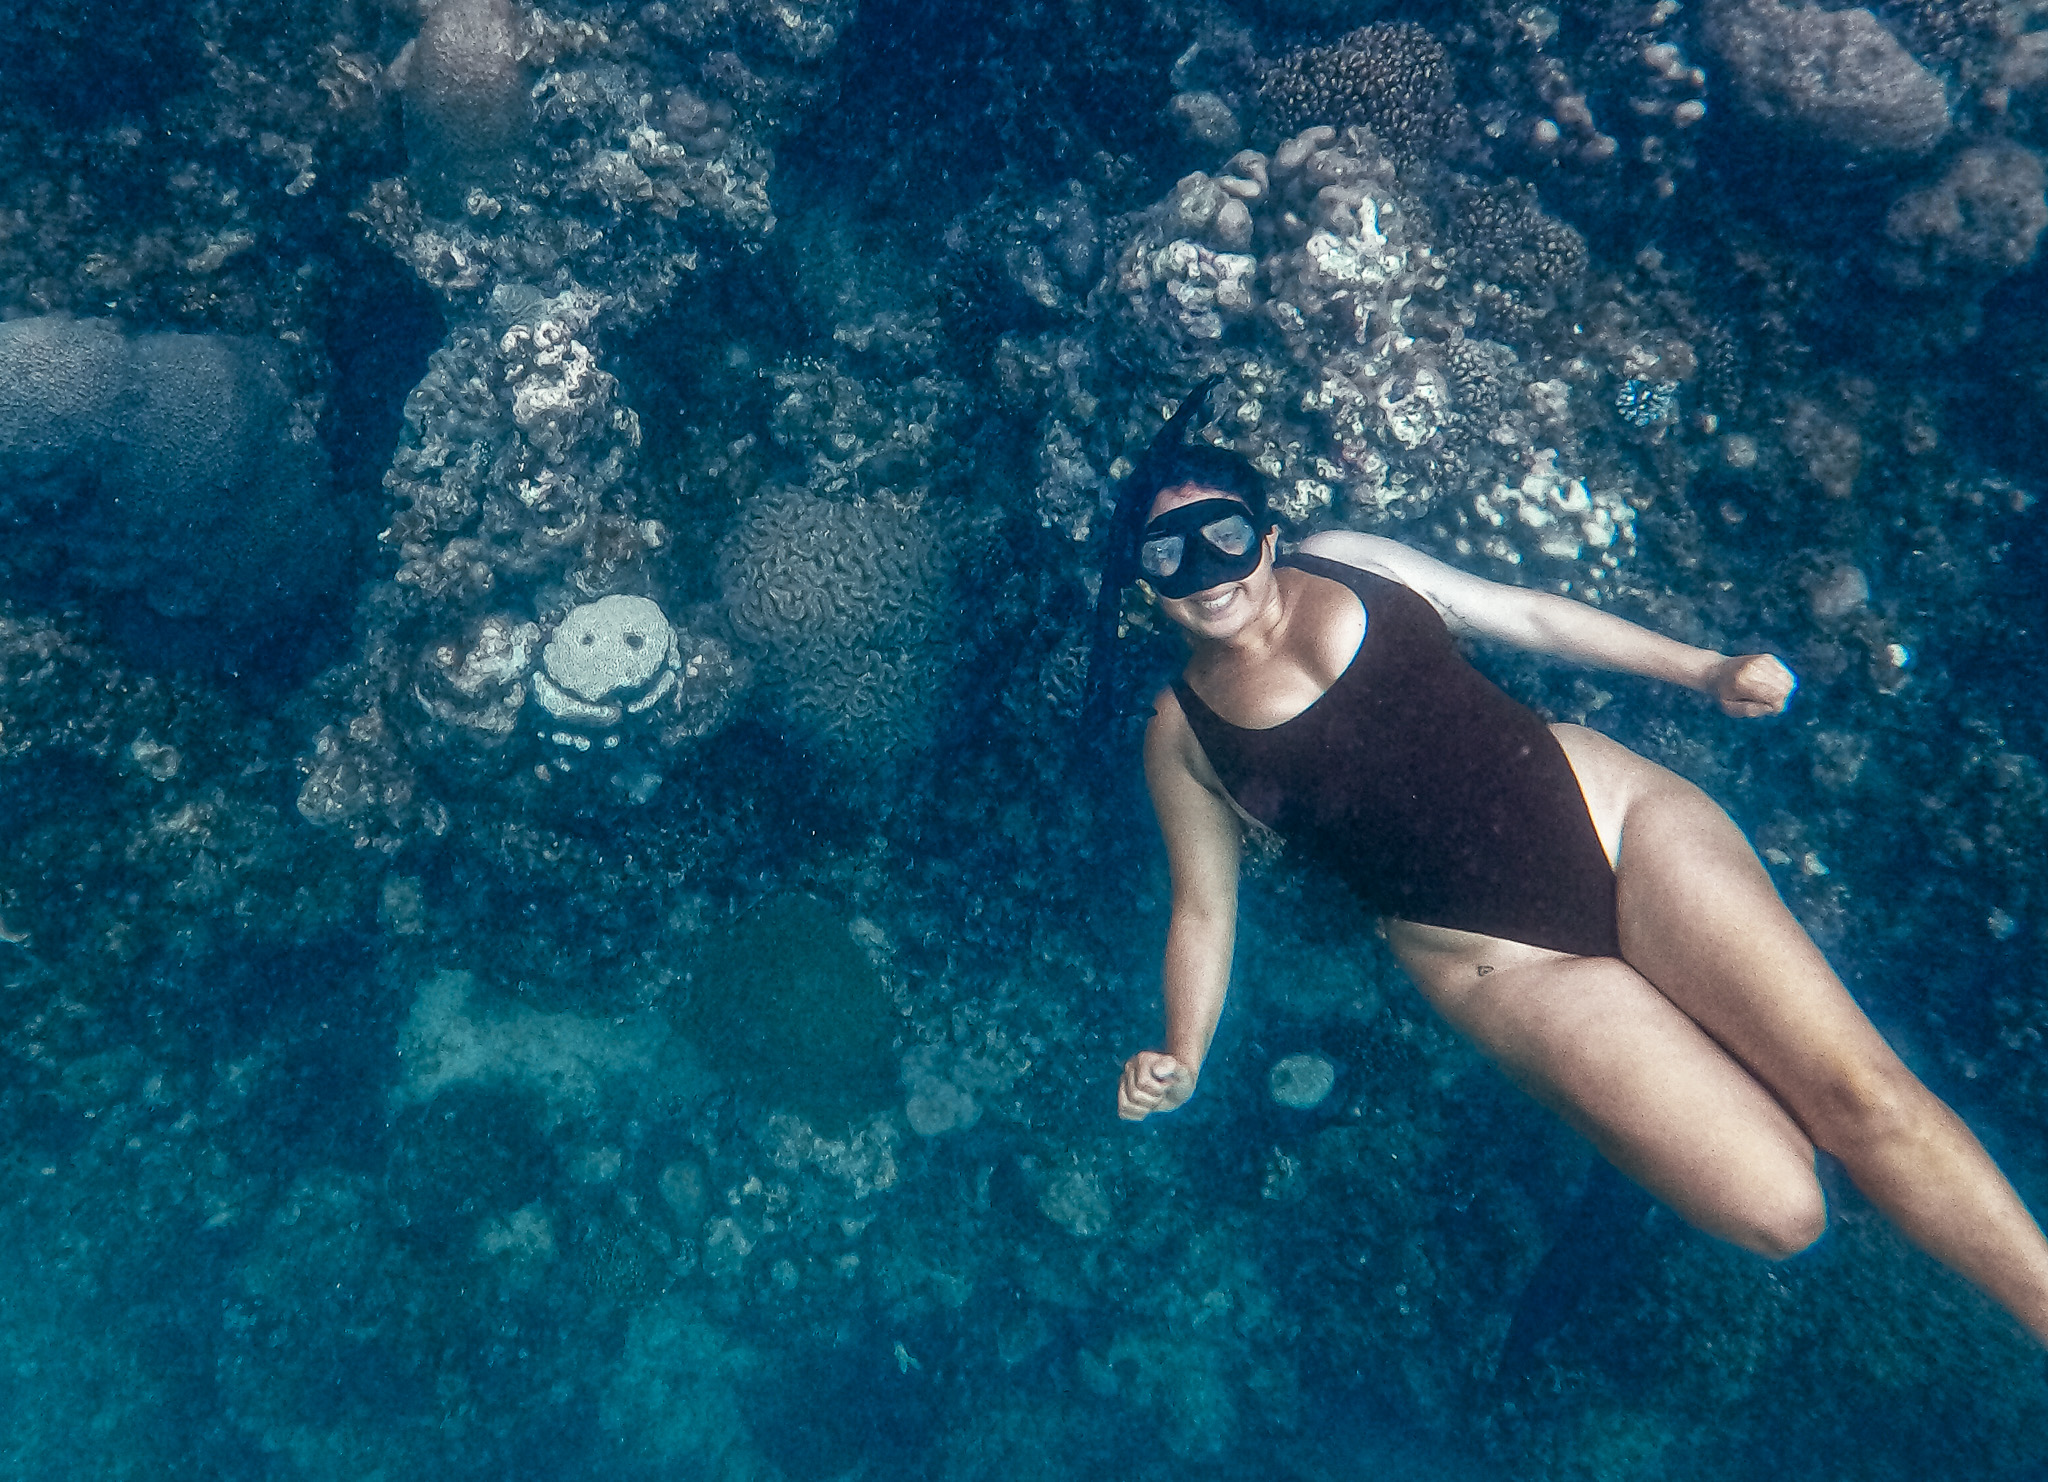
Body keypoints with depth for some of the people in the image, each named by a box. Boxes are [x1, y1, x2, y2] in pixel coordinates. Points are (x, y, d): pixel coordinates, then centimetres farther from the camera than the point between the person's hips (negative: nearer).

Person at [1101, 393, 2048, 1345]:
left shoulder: (1340, 558, 11)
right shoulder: (1181, 732, 7)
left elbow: (1525, 614, 18)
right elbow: (1204, 907, 10)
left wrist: (1706, 670, 11)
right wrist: (1180, 1058, -5)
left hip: (1605, 806, 2)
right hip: (1499, 965, -2)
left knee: (1859, 1087, -10)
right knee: (1774, 1209, -12)